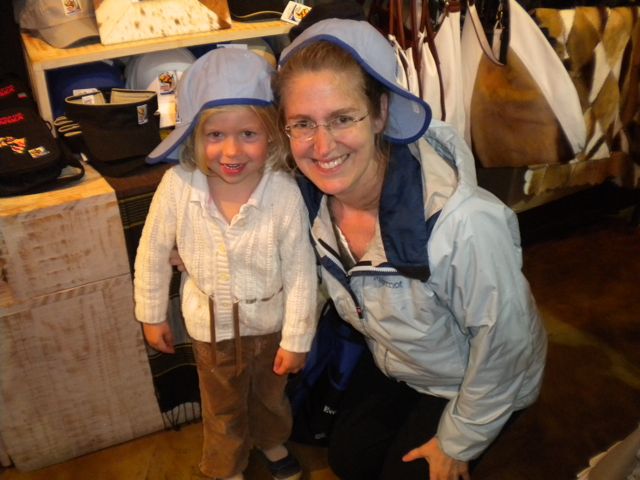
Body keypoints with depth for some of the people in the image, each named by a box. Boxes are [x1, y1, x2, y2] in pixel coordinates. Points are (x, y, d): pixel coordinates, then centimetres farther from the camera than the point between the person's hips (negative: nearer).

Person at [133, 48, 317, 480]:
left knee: (272, 393, 29)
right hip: (212, 326, 0)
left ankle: (273, 442, 62)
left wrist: (297, 338, -9)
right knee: (223, 407, 25)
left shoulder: (284, 193, -28)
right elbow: (153, 254, -9)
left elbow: (301, 272, -17)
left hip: (271, 321, 0)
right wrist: (152, 315, 1)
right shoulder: (178, 187, -25)